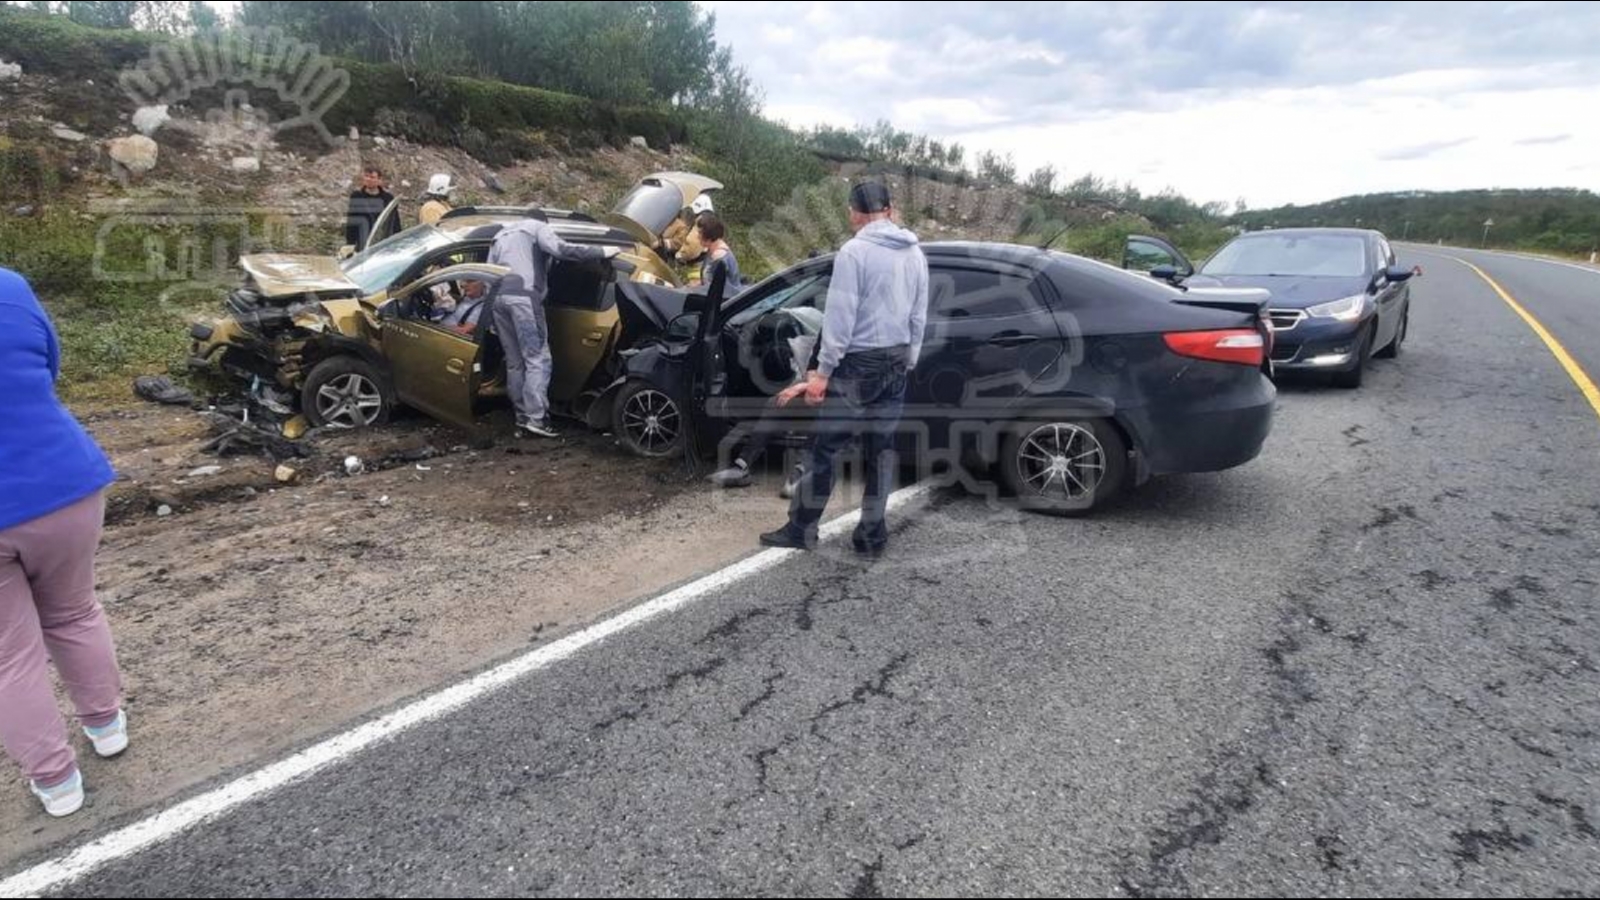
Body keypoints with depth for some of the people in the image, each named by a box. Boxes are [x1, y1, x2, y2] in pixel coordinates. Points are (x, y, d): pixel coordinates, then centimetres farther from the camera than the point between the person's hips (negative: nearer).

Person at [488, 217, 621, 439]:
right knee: (538, 359, -9)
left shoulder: (501, 236, 34)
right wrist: (602, 252, -3)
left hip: (497, 297, 7)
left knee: (515, 363, 9)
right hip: (522, 296, -7)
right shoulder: (538, 227, 13)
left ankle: (522, 419, 7)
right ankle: (535, 418, -18)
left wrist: (492, 321, 29)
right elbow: (562, 250, -7)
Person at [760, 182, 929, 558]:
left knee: (826, 448, 2)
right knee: (882, 450, 10)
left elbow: (840, 316, -15)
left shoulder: (855, 251, -12)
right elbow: (919, 318, 11)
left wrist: (823, 371, -12)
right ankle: (873, 536, 15)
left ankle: (801, 529, 9)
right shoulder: (915, 253, 8)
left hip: (858, 363, -6)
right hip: (896, 364, 6)